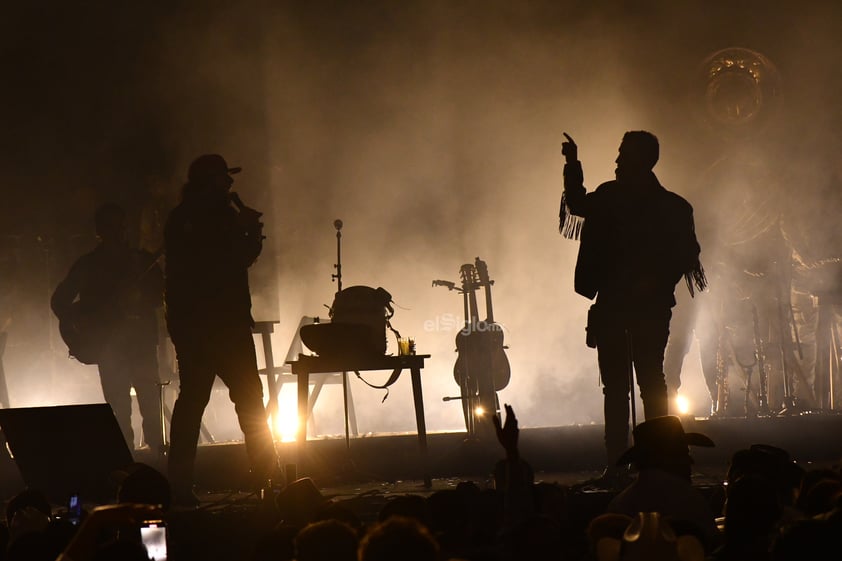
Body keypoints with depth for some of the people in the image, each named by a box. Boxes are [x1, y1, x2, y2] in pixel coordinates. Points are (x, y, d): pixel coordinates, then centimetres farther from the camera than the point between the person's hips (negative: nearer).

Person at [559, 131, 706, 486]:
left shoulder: (670, 207, -4)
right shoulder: (609, 197, 9)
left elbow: (684, 256, -4)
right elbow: (578, 205, 26)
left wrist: (654, 283, -15)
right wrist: (573, 164, 15)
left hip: (648, 307, -4)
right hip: (611, 306, 5)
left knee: (650, 383, -4)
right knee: (614, 386, 4)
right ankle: (615, 463, 5)